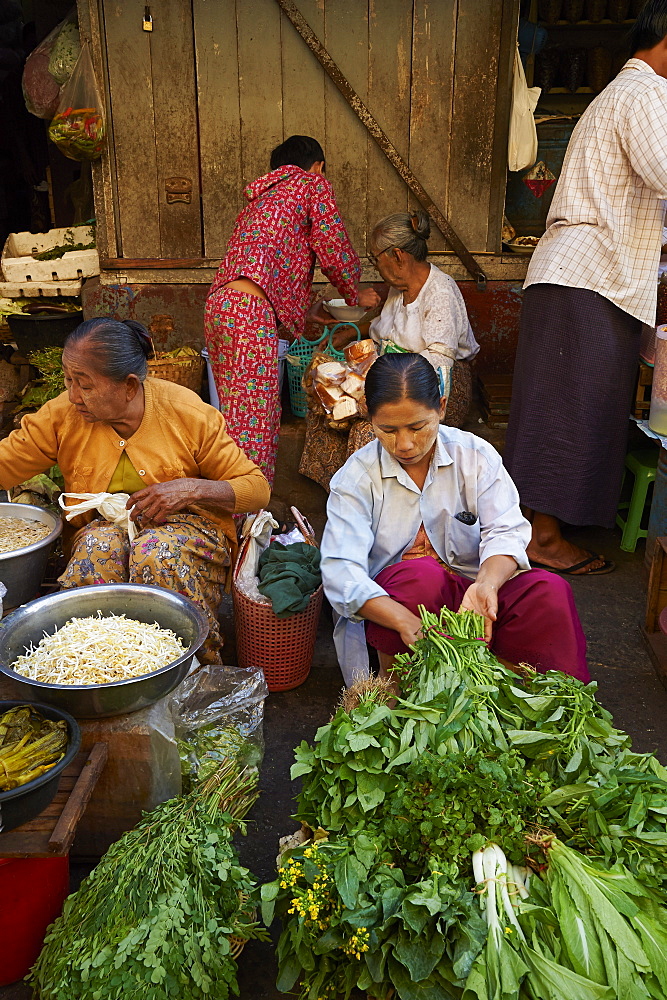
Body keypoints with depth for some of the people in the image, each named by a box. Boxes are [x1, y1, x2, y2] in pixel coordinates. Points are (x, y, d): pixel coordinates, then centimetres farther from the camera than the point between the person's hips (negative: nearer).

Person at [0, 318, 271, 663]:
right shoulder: (62, 415, -6)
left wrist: (191, 488, -26)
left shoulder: (188, 413, -14)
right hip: (103, 527, 2)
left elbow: (257, 488, -10)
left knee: (155, 552, -36)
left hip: (185, 524, -2)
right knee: (100, 546, -33)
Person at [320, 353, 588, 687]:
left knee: (550, 590, -25)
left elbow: (505, 531, -11)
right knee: (421, 574, -36)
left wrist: (486, 584, -36)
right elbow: (341, 572, -21)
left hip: (469, 595, 2)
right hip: (392, 601, -1)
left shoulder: (476, 455, -1)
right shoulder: (356, 477, -9)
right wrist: (407, 623, -38)